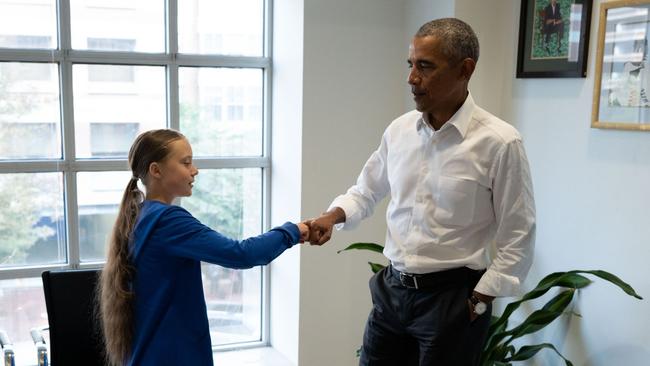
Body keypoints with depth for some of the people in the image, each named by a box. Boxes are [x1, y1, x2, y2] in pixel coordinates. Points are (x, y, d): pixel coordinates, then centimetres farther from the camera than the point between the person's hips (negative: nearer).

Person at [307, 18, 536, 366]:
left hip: (451, 297, -4)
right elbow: (365, 192, 13)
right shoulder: (399, 130, 0)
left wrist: (477, 303, -9)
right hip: (391, 289, 5)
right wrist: (331, 217, -5)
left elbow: (517, 239, -9)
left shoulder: (499, 142, -14)